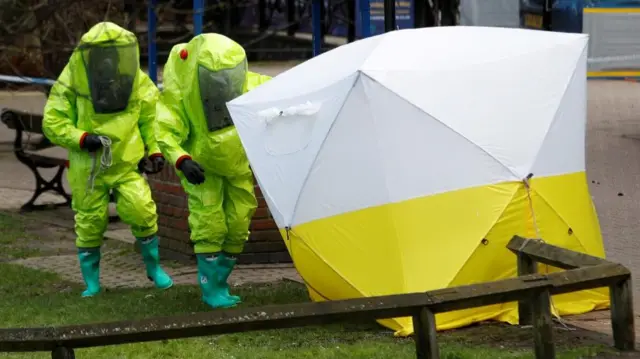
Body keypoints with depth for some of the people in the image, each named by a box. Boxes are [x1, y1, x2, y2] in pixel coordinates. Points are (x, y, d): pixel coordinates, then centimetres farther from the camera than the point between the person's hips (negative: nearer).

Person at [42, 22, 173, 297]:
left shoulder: (138, 83, -2)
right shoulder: (73, 82, -9)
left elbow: (152, 118, 11)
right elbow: (53, 122, -7)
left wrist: (155, 151, 1)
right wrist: (82, 139, -21)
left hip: (126, 163, 1)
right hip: (87, 167, -1)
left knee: (141, 210, -15)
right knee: (90, 222, 6)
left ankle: (153, 266, 8)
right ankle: (91, 282, 23)